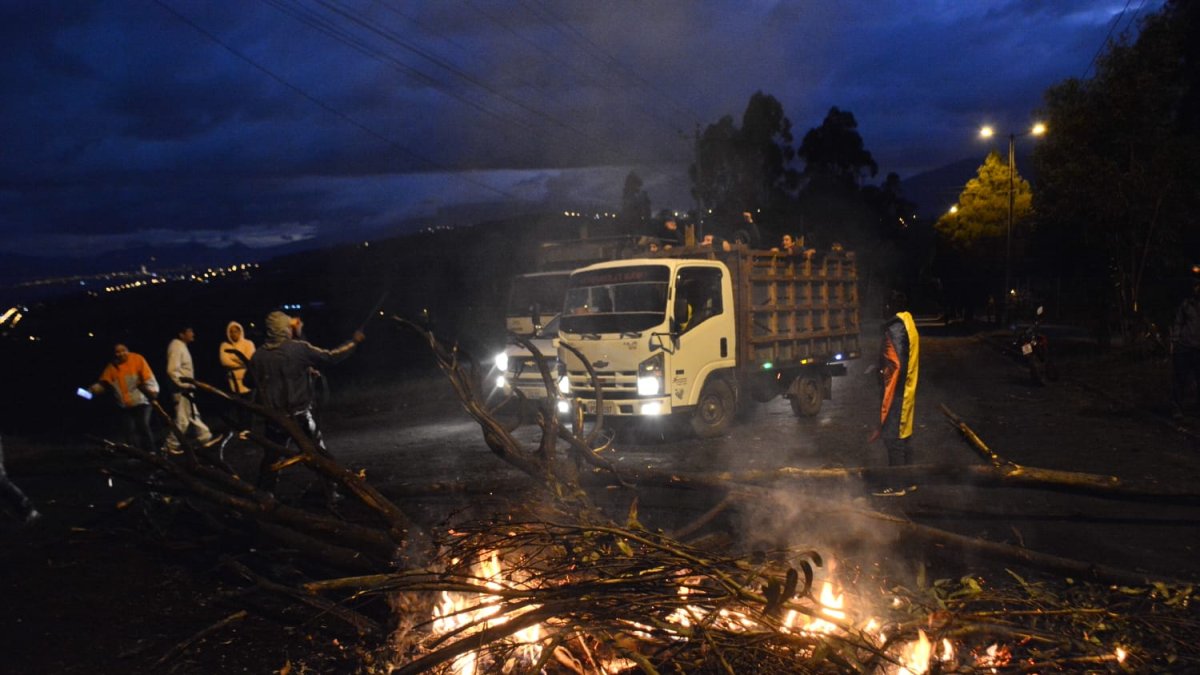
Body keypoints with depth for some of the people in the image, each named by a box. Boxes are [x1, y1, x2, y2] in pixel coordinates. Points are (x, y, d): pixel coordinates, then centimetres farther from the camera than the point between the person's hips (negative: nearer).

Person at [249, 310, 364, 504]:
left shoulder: (258, 356, -3)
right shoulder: (298, 348, -11)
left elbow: (255, 384, 8)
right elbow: (331, 357, -4)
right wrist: (354, 341, 7)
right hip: (300, 416, -3)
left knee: (270, 459, 17)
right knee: (321, 455, 10)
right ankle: (332, 495, 12)